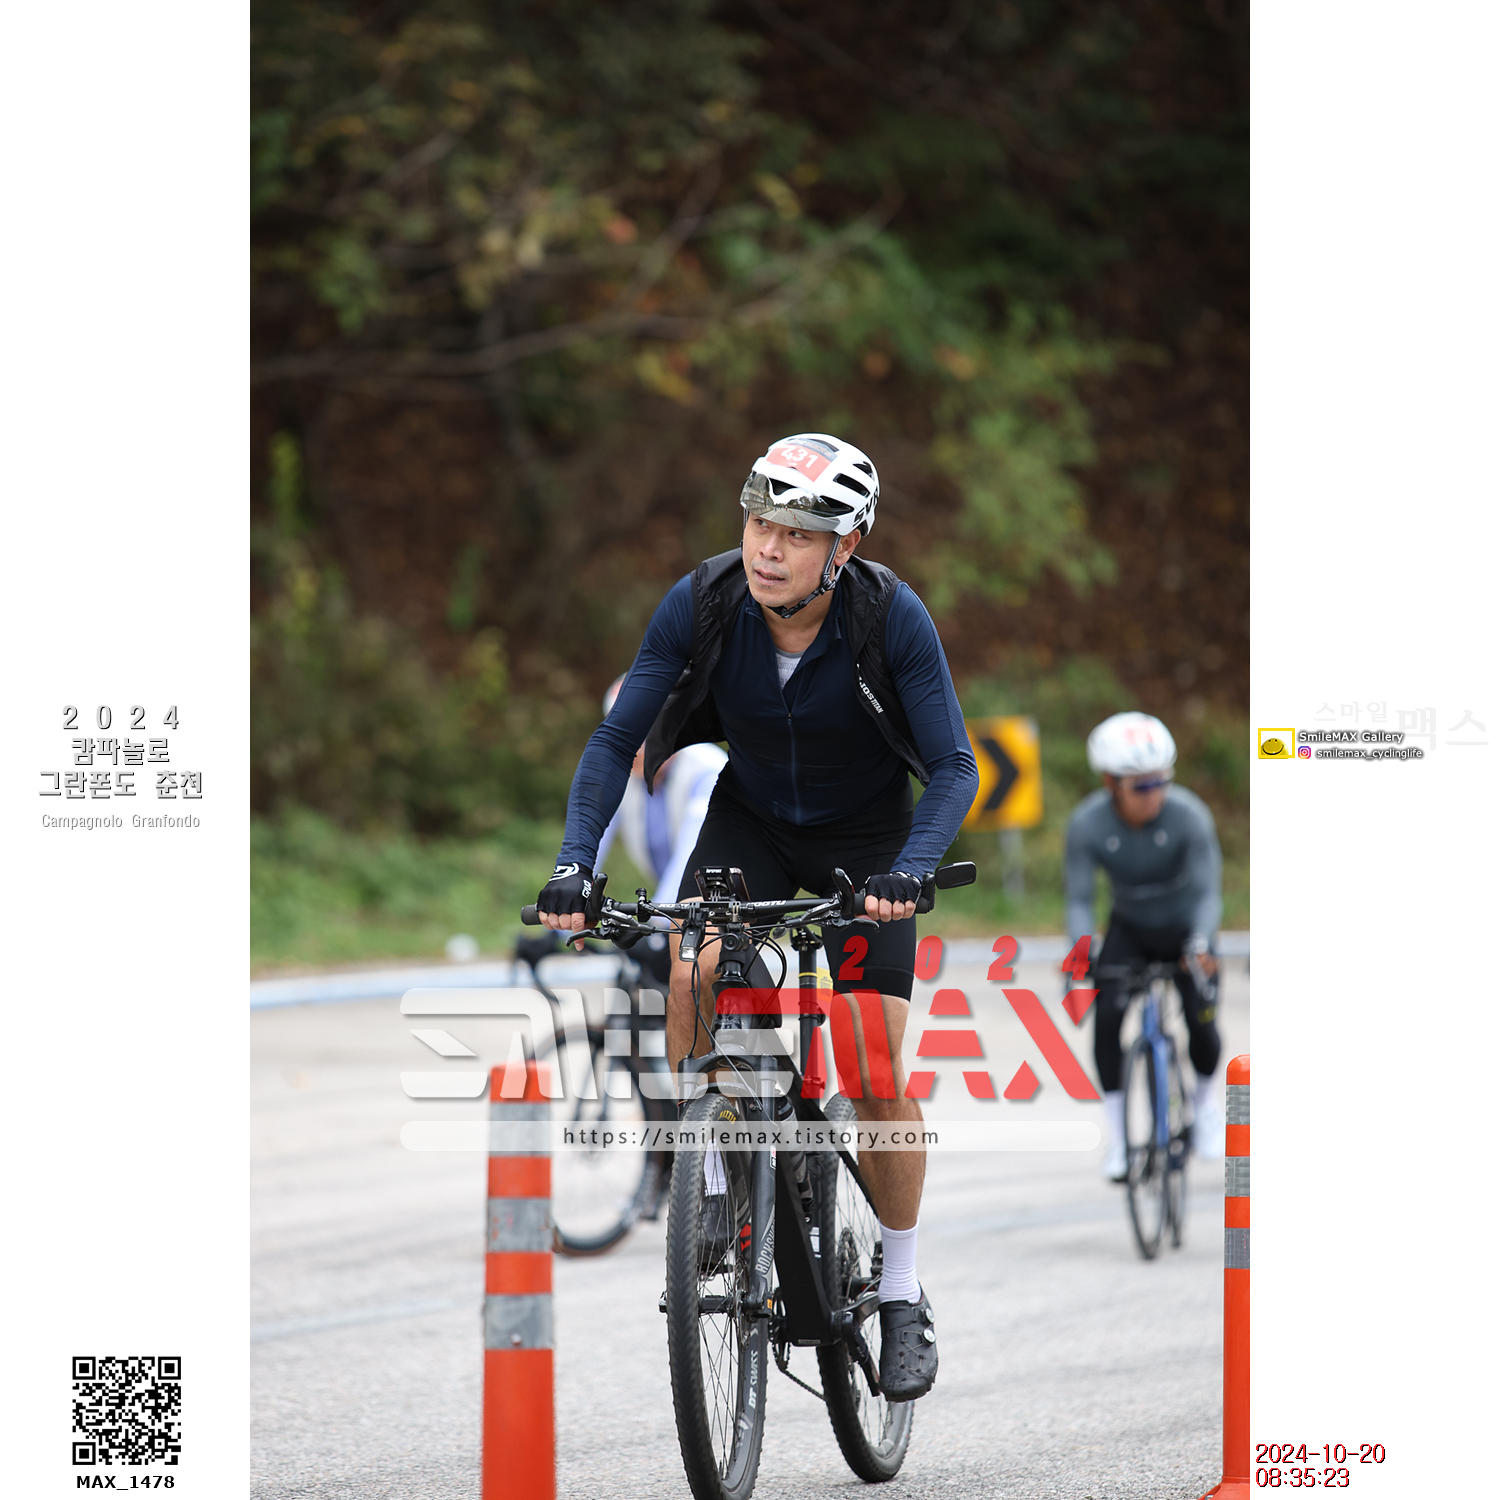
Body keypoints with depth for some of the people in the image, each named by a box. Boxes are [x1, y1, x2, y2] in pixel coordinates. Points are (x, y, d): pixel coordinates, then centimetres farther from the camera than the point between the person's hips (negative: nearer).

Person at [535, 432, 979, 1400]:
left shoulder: (892, 617, -28)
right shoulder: (701, 605, -23)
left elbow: (954, 767, -26)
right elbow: (617, 740, -17)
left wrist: (910, 870, -43)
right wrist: (575, 865, -31)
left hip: (865, 840, -2)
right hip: (750, 820, 2)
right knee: (694, 974, -28)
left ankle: (903, 1296, 7)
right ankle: (715, 1190, -8)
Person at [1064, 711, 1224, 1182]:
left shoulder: (1189, 816, -29)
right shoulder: (1087, 824, -25)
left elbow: (1208, 892, -30)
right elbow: (1080, 900, -20)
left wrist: (1200, 944, -47)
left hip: (1185, 930, -1)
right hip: (1130, 929, 1)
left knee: (1201, 1020, -16)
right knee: (1106, 1015, -20)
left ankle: (1205, 1098, 18)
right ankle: (1115, 1132, -7)